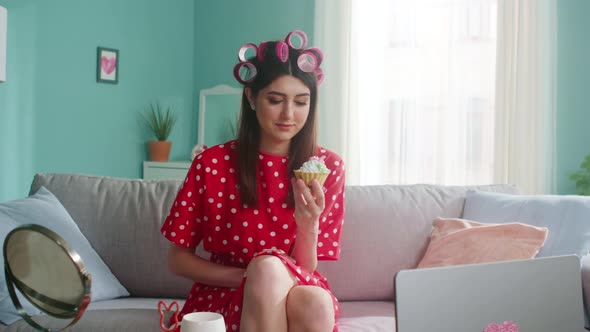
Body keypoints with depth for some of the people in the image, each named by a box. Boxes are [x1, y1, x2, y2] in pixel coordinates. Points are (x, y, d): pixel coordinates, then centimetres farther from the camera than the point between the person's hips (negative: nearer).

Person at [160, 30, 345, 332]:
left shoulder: (328, 167, -2)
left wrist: (308, 225, -24)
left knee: (315, 303, -35)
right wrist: (249, 277, -15)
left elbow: (306, 270, -3)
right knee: (268, 267, -34)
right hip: (222, 296, -1)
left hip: (294, 294, 1)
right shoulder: (212, 163, -6)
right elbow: (177, 259, -1)